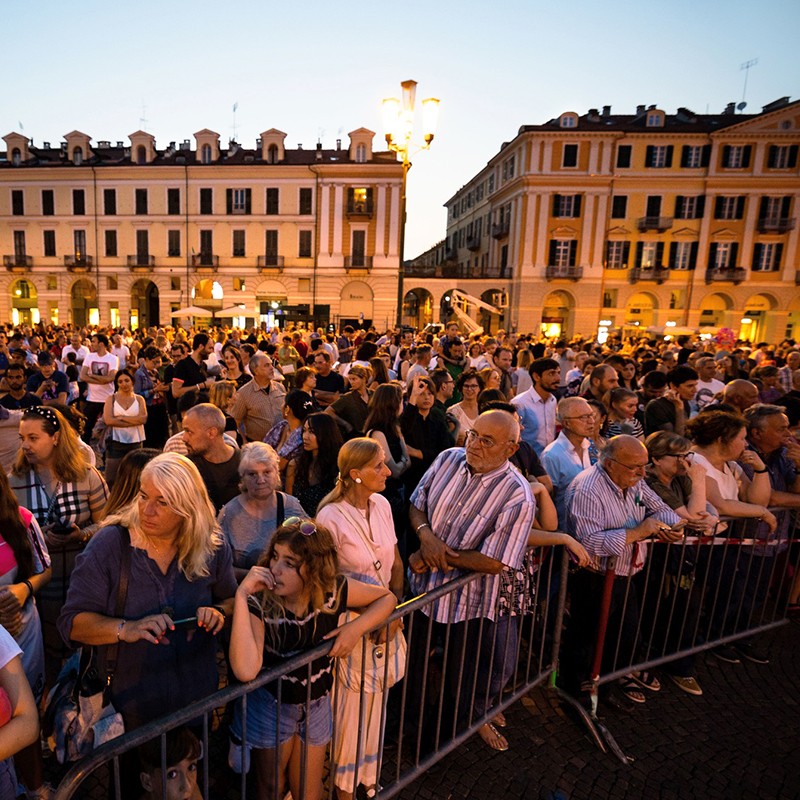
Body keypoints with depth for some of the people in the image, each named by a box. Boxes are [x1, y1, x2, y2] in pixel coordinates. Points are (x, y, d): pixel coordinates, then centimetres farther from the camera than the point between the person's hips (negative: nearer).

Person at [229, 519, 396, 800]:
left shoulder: (333, 590, -23)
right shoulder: (259, 602, -29)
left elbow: (386, 597, -7)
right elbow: (246, 671, -45)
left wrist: (357, 627, -25)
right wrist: (241, 594, -46)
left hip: (316, 704, 2)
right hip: (271, 706, -2)